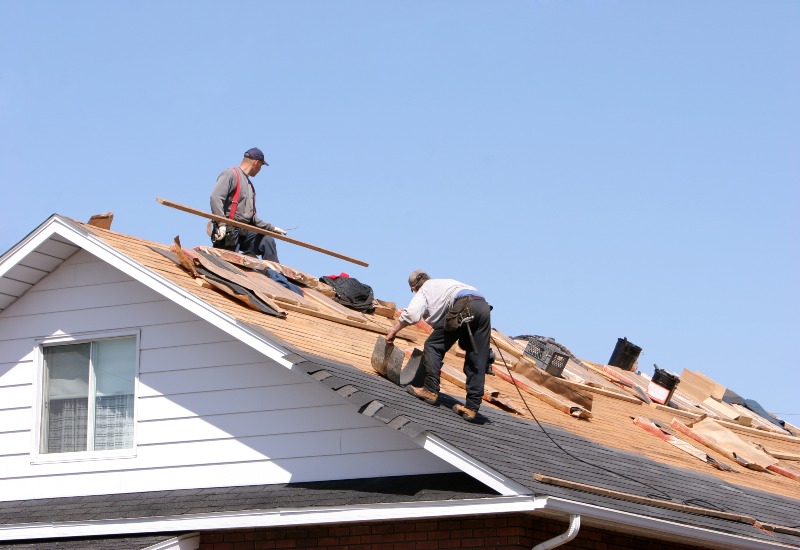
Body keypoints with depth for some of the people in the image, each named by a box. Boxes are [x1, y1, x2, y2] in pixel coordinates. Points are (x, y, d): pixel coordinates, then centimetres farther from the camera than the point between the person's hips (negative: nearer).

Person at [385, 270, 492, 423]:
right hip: (484, 306, 7)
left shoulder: (424, 290, 19)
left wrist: (392, 332, 12)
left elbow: (411, 314, 1)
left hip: (463, 307, -7)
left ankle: (431, 390, 0)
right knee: (477, 361, 6)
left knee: (433, 346, 7)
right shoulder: (444, 283, 41)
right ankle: (472, 407, 3)